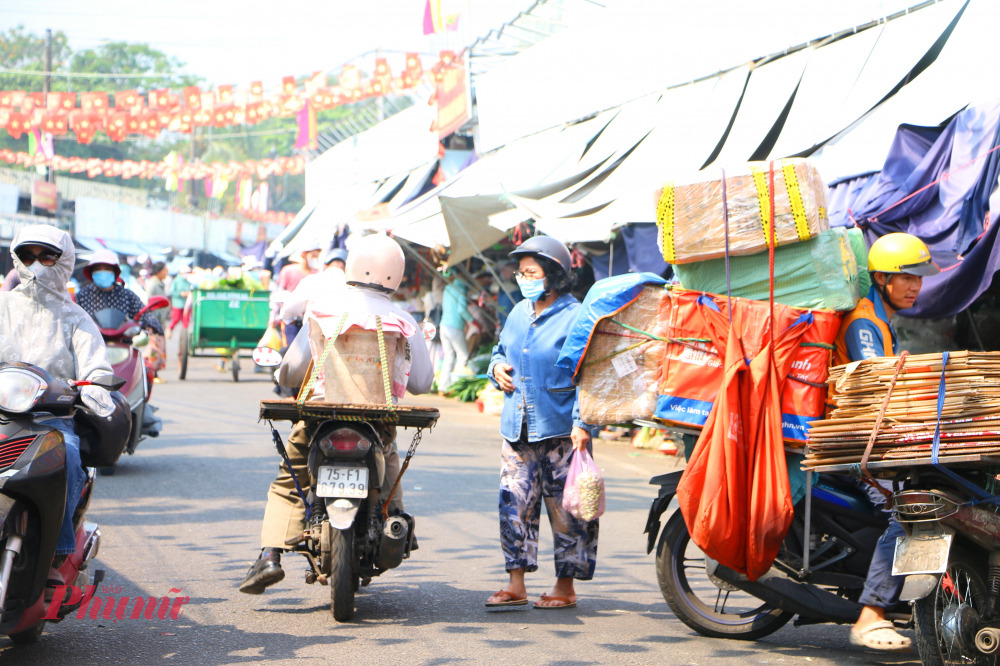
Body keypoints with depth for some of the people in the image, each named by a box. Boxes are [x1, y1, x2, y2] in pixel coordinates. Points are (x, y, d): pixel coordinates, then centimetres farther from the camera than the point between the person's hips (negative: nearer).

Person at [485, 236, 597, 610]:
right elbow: (501, 350, 31)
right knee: (514, 503, 4)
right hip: (517, 430, 7)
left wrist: (582, 423, -19)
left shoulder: (575, 318, -8)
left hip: (560, 430, -6)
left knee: (565, 508, 1)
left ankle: (566, 586, 11)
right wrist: (497, 368, 7)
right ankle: (516, 584, 10)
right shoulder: (518, 314, 14)